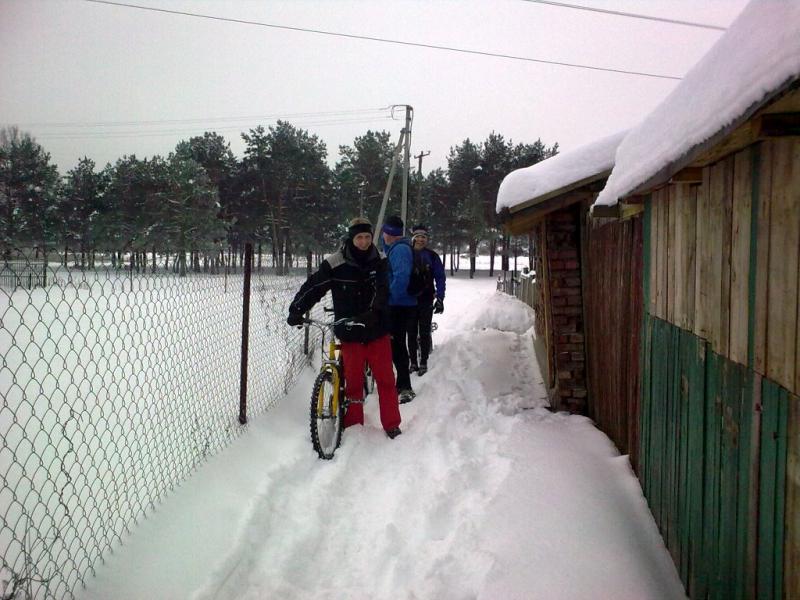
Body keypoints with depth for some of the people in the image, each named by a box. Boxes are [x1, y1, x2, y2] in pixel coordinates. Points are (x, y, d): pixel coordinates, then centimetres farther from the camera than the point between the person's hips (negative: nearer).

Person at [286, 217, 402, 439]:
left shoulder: (379, 261, -2)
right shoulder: (335, 263, -7)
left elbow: (382, 290, -15)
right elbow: (313, 287, -8)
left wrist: (373, 313, -32)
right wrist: (296, 310, -21)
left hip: (377, 331, 1)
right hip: (350, 334, -1)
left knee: (386, 379, 6)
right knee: (353, 382, 6)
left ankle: (392, 425, 19)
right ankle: (353, 426, 20)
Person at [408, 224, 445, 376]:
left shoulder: (432, 256, -1)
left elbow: (440, 278, -1)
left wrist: (440, 298, -10)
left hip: (426, 301, -2)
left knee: (424, 333, 2)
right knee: (412, 333, 7)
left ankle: (423, 363, 9)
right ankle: (413, 362, 16)